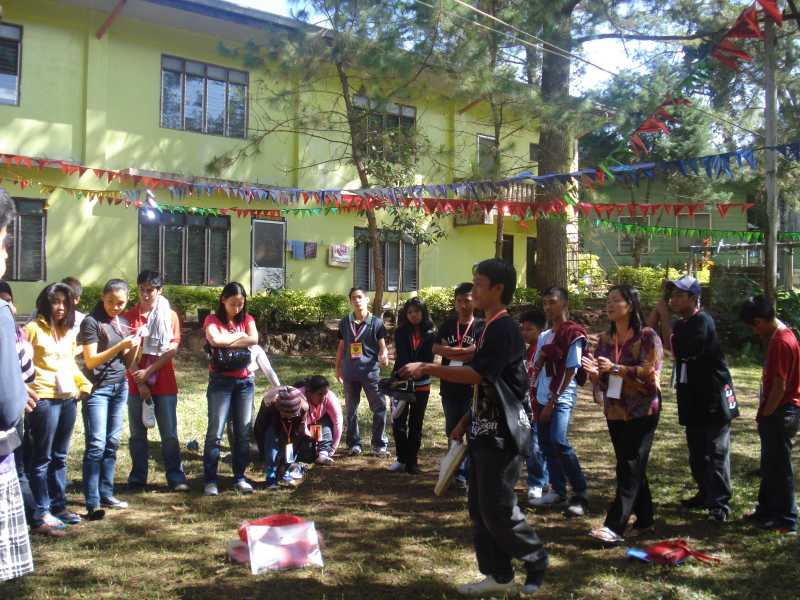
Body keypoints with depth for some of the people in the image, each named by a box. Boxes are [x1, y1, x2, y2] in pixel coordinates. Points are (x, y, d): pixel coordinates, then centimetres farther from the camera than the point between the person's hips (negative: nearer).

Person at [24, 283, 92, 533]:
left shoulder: (69, 331, 15)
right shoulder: (34, 328, -5)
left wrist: (84, 384, 13)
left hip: (69, 399, 7)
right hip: (44, 399, -7)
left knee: (60, 456, 14)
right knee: (42, 457, 0)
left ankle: (59, 505, 22)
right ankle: (41, 513, 6)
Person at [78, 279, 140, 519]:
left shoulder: (123, 322, 12)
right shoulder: (92, 322, -6)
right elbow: (90, 361, -11)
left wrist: (135, 346, -4)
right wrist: (120, 346, -18)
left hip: (120, 387, 6)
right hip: (98, 388, -6)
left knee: (112, 443, 9)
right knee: (96, 445, -9)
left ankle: (106, 494, 17)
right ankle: (92, 503, -8)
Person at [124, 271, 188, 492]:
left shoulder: (170, 316, 3)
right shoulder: (130, 316, 5)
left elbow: (172, 349, -4)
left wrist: (148, 371, -13)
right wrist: (140, 383, -9)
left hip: (164, 383, -1)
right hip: (137, 384, 1)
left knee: (170, 434, 0)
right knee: (138, 434, 7)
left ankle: (176, 478, 5)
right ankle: (137, 479, 16)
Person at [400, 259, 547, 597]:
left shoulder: (503, 328, -17)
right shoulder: (490, 329, 15)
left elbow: (477, 375, -25)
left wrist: (425, 369, -23)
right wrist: (465, 422, 19)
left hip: (503, 433, -10)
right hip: (486, 431, 10)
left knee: (498, 507, -3)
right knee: (480, 508, 11)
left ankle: (536, 562, 18)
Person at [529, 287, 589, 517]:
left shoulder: (574, 334, -8)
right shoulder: (544, 336, 13)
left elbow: (570, 371, -11)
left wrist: (553, 402, -13)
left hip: (561, 398, -7)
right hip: (542, 397, 7)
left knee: (559, 442, -19)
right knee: (546, 444, 9)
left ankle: (580, 494, -10)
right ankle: (557, 491, 20)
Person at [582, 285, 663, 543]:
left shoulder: (647, 336, -9)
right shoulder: (604, 339, 9)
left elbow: (650, 372, -18)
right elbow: (601, 378, 11)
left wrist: (615, 368, -24)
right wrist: (594, 372, -13)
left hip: (642, 411, -6)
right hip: (615, 411, 6)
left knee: (630, 468, -6)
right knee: (633, 467, 13)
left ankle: (614, 526, -9)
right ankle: (644, 520, 25)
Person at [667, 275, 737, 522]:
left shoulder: (703, 322, -17)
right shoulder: (680, 325, 12)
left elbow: (680, 351, -26)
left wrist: (663, 318, -20)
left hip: (714, 398, -9)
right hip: (693, 400, 9)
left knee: (716, 453, -5)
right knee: (697, 454, 16)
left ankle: (720, 504, -1)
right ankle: (705, 494, 29)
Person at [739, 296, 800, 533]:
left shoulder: (780, 342, -21)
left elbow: (779, 386, -22)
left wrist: (764, 415, -13)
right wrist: (765, 413, 14)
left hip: (780, 414, -10)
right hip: (779, 412, 10)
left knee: (779, 466, 0)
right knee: (770, 464, 17)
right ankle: (767, 510, 28)